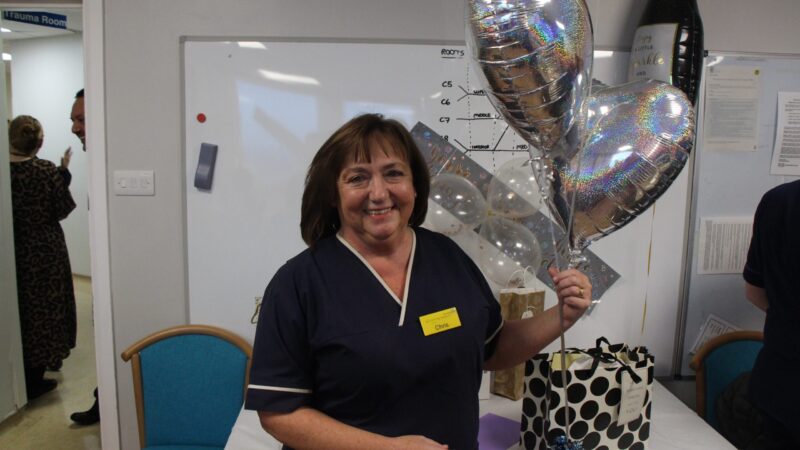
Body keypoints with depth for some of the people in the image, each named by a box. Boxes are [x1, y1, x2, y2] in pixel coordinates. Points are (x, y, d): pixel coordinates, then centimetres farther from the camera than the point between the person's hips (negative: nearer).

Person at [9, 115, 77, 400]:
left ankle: (26, 376, 25)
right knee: (42, 309, 9)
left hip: (14, 251, 3)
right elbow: (62, 211, -6)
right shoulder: (48, 170, -13)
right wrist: (64, 173, 0)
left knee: (20, 311, 15)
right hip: (46, 250, -2)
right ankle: (33, 380, 16)